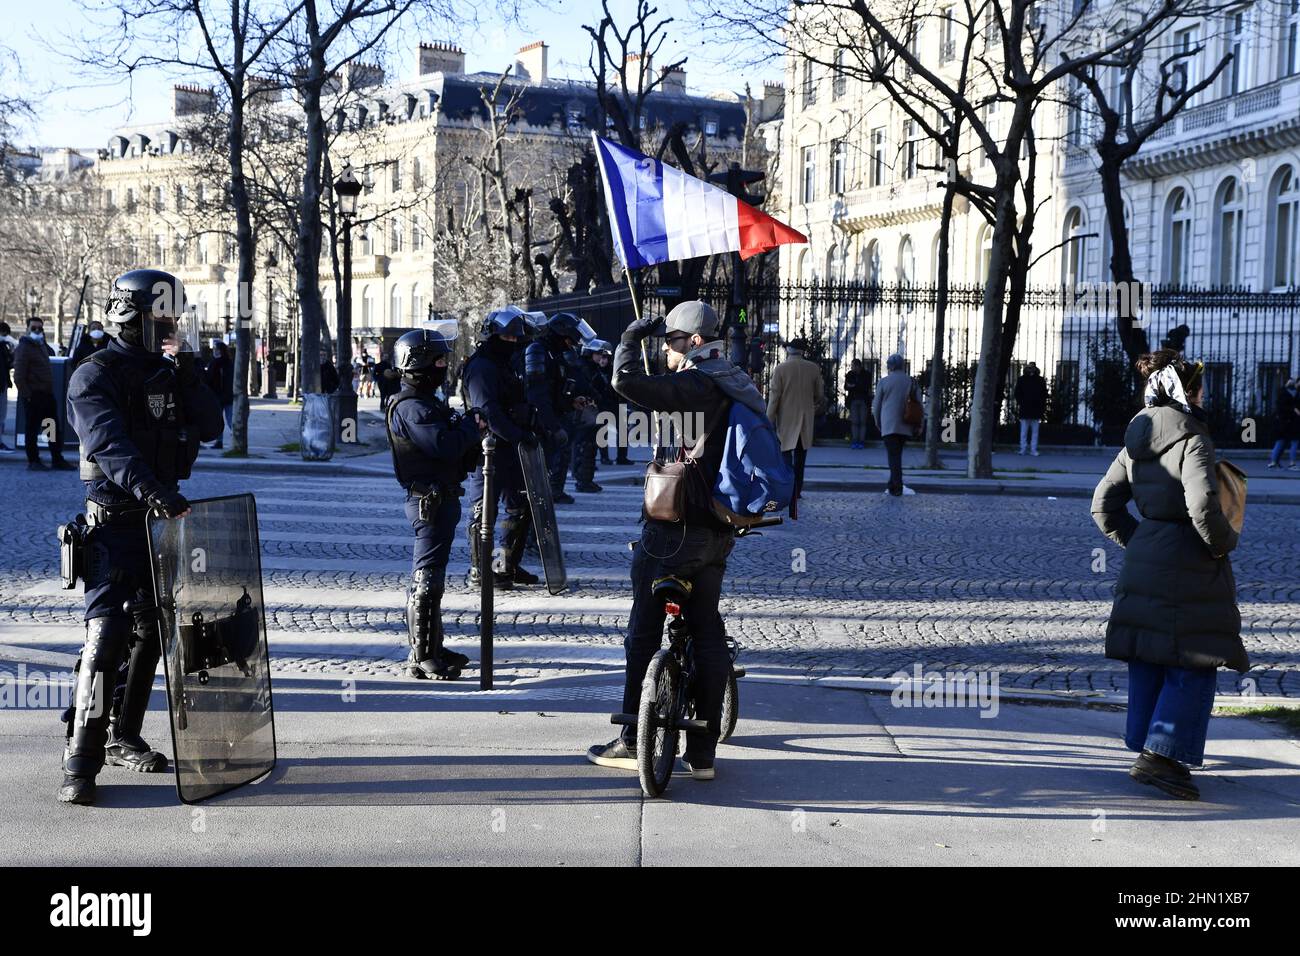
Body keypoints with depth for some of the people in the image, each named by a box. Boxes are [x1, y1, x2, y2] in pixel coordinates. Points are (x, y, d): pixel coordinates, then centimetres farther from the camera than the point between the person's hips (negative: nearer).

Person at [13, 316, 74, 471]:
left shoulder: (42, 346, 16)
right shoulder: (24, 348, -10)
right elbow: (19, 376, -15)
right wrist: (26, 395, -18)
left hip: (47, 394, 9)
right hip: (33, 396, -9)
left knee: (55, 429, 10)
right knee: (32, 429, -1)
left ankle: (57, 460, 16)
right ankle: (33, 461, 5)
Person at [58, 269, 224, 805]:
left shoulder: (168, 372, 11)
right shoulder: (95, 377, -10)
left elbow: (211, 428, 2)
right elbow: (109, 444, -26)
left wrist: (186, 376, -10)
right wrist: (152, 490, -40)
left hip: (163, 518, 7)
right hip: (115, 523, -7)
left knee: (148, 632, 12)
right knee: (107, 633, -14)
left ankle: (123, 739, 25)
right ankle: (81, 761, -11)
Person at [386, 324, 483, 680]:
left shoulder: (427, 401, 16)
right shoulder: (411, 407, -17)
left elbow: (449, 444, 17)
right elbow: (445, 445, -26)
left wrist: (468, 424, 0)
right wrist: (472, 425, -12)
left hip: (441, 500, 11)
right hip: (430, 502, -11)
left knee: (429, 576, 17)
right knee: (427, 579, -7)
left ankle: (431, 648, 27)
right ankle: (422, 658, -2)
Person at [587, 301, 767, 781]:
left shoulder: (692, 386, -15)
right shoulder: (743, 388, 12)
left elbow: (626, 382, -25)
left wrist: (632, 336, -8)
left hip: (673, 529, -8)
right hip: (719, 534, 8)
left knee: (643, 633, 4)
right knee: (707, 634, 11)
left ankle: (632, 742, 11)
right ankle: (703, 751, 14)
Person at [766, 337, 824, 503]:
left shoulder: (780, 369, -9)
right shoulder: (813, 368, 1)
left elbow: (774, 398, -10)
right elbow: (820, 395, 9)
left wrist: (769, 421, -5)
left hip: (786, 420, -4)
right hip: (806, 420, 4)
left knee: (786, 455, -1)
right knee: (800, 456, 16)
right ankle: (797, 491, 21)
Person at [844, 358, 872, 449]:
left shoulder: (866, 375, -1)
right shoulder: (849, 374, 5)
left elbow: (867, 387, -8)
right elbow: (846, 387, 1)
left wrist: (853, 386, -10)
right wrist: (859, 387, -16)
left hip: (864, 400, -2)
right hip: (853, 400, 2)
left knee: (863, 421, -3)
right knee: (854, 421, -2)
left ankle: (862, 441, -1)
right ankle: (854, 441, 1)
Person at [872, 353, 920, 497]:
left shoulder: (884, 382, -1)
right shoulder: (910, 381, 6)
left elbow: (876, 405, 3)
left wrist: (878, 423, 18)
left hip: (888, 425, -3)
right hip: (905, 426, 3)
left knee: (894, 456, -6)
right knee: (897, 455, 14)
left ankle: (897, 487, -15)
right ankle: (893, 485, 16)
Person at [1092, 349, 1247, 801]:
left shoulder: (1136, 443, 10)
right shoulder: (1193, 440, -14)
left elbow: (1104, 504, 12)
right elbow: (1203, 505, -25)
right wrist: (1224, 542, -8)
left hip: (1143, 564, 8)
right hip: (1189, 568, -8)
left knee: (1147, 664, 13)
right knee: (1195, 664, -1)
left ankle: (1149, 749, 21)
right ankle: (1160, 754, -7)